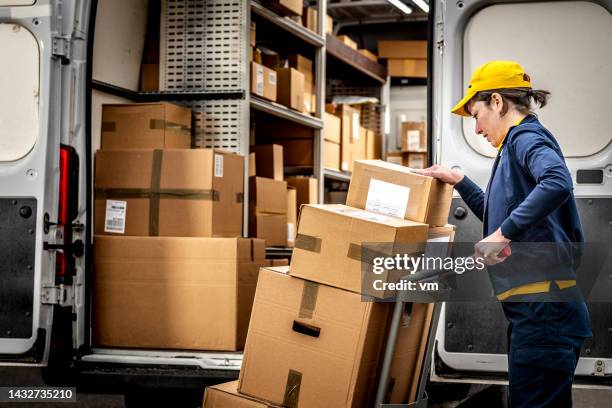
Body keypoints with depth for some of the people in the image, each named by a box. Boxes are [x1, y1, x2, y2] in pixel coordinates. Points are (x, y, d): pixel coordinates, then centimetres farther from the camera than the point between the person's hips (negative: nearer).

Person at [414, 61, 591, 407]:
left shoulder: (526, 137, -8)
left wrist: (502, 234, -27)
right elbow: (500, 215, 36)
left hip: (543, 309, -10)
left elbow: (557, 183, -31)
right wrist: (458, 181, 32)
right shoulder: (520, 143, 21)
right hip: (537, 311, 10)